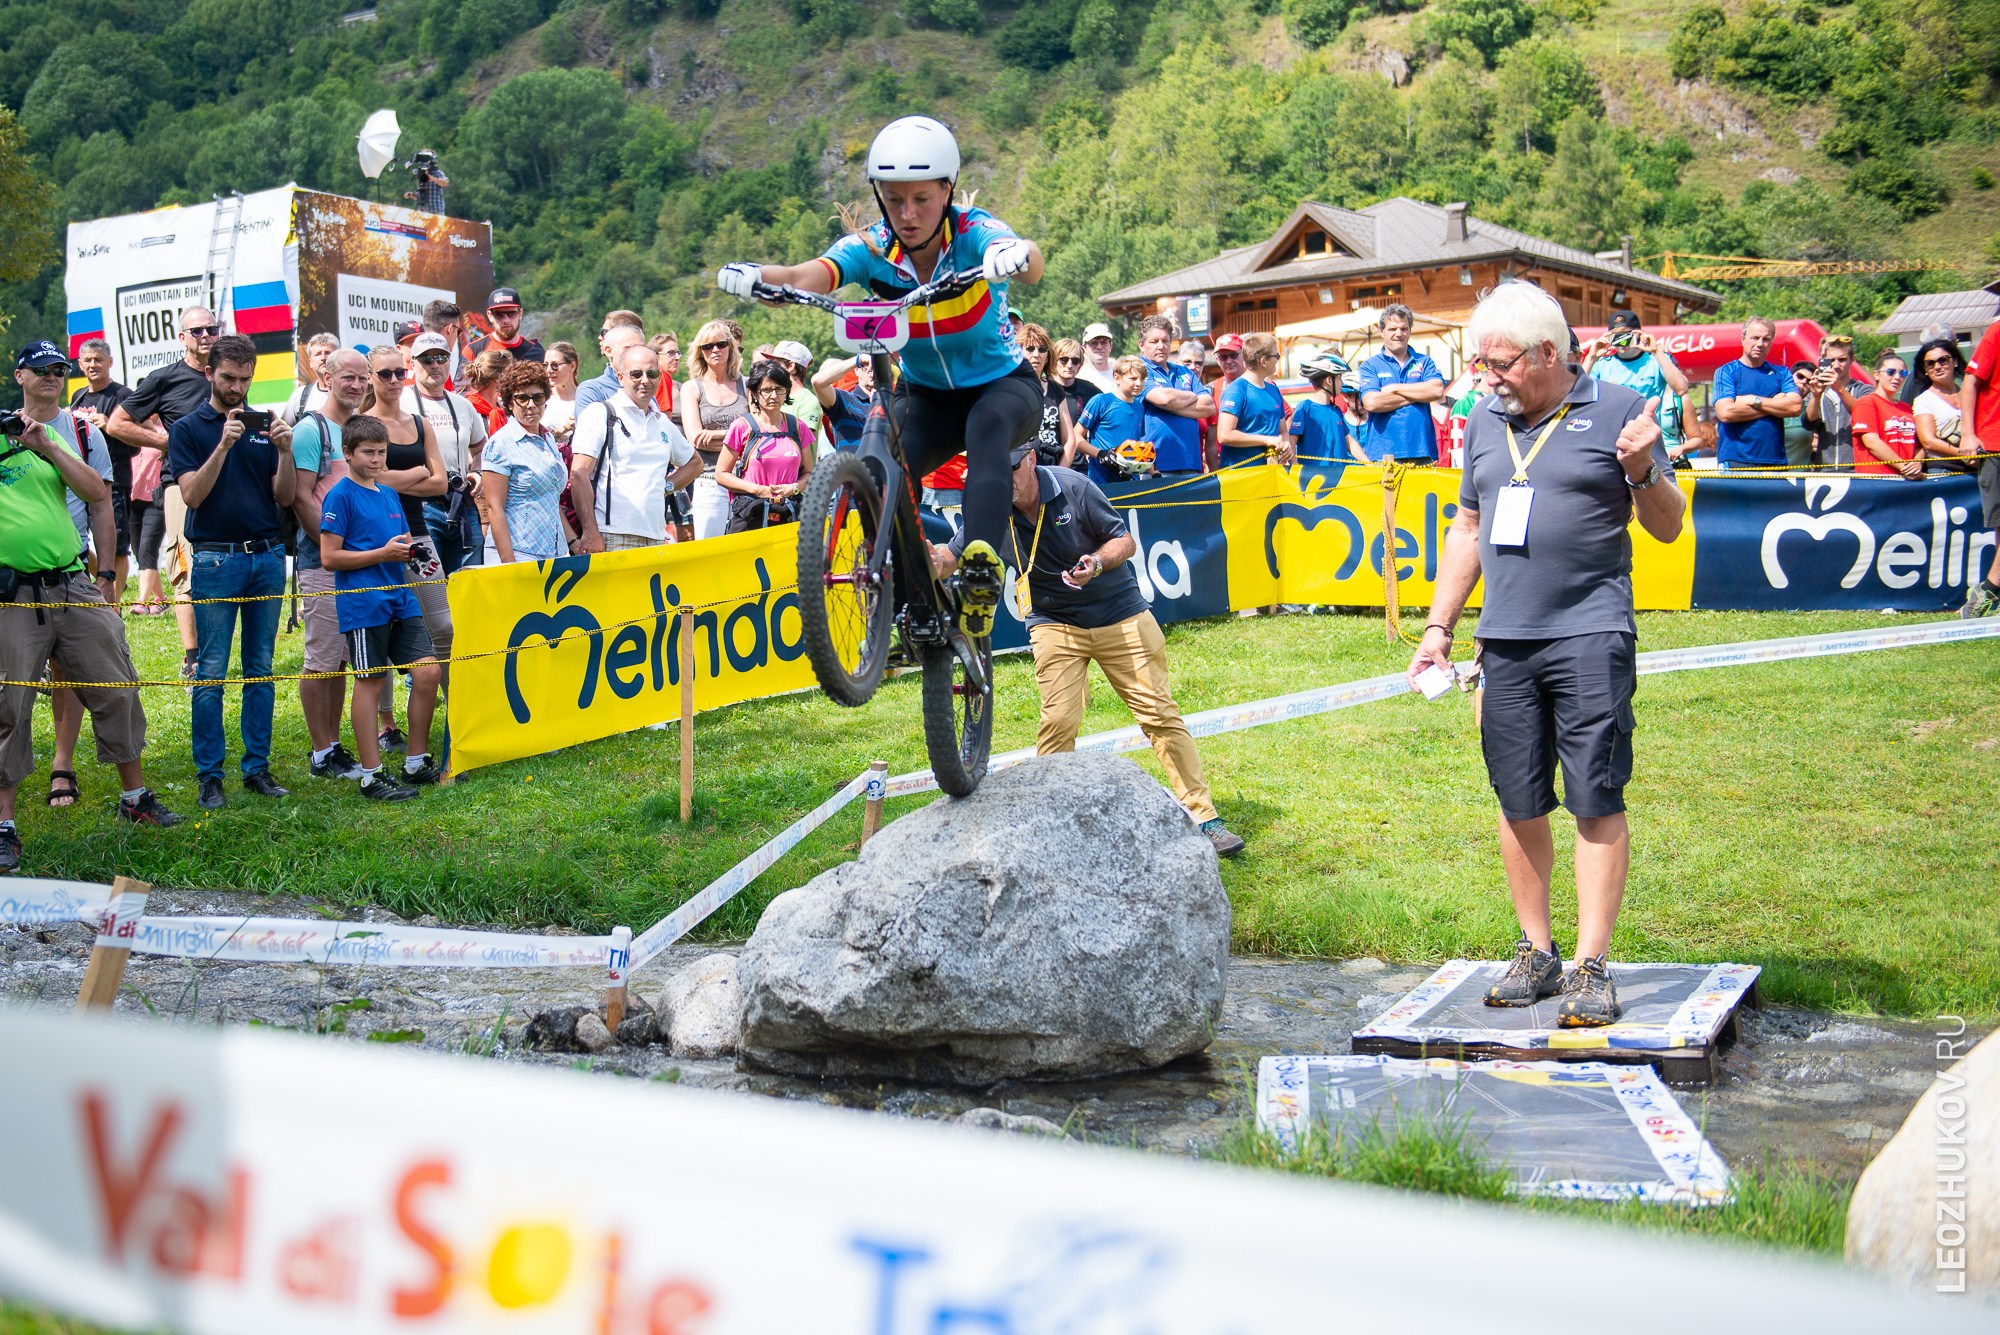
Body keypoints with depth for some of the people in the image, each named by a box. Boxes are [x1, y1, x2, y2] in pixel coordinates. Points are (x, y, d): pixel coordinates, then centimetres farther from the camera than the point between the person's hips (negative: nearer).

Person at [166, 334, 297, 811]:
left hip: (268, 556, 4)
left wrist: (285, 451, -11)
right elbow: (192, 494, -11)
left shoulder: (264, 427, 11)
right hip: (216, 559, -4)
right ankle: (209, 776, 3)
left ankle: (257, 767, 13)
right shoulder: (188, 429, 1)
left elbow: (285, 497, 6)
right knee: (211, 673, -3)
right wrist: (223, 445, -21)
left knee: (261, 670, 7)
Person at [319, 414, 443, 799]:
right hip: (363, 604, -7)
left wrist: (410, 550, 3)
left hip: (400, 598, 7)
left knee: (427, 671, 1)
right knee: (370, 682, -3)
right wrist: (384, 553, -15)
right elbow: (330, 557, -11)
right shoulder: (341, 496, -6)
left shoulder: (389, 495, 17)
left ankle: (416, 763, 14)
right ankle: (371, 776, 4)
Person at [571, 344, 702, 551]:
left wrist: (667, 486, 16)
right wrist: (591, 533, -15)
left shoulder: (663, 422, 20)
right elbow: (579, 474, -7)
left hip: (656, 539, 6)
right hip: (612, 539, -6)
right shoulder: (599, 414, 2)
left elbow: (695, 463, 37)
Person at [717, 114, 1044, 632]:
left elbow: (1031, 267, -45)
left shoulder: (974, 233, -23)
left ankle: (981, 570, -44)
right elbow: (807, 278, -34)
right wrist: (757, 277, -55)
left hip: (1003, 385, -3)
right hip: (926, 395, 3)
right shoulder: (871, 248, -16)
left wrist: (1018, 254, -69)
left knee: (987, 424, -37)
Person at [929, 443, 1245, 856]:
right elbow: (950, 558, -12)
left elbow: (1125, 541, -7)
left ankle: (1205, 819, 2)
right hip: (1054, 624, 1)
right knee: (1057, 723, -13)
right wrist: (933, 558, -36)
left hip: (1119, 616, -1)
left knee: (1160, 714, -3)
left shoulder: (1073, 487, -15)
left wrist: (1096, 563, -28)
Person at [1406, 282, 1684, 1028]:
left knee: (1596, 801, -6)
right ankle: (1536, 952, 20)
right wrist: (1438, 626, 18)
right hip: (1504, 639, 5)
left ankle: (1591, 967, -2)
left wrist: (1642, 472, -18)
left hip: (1590, 633, -5)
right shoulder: (1485, 421, 15)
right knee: (1519, 805, 8)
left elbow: (1668, 527, 2)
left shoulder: (1618, 411, 0)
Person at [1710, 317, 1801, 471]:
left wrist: (1754, 400, -6)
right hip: (1735, 461, -3)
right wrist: (1775, 405, -1)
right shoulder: (1726, 371, 5)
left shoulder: (1781, 373, 15)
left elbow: (1795, 407, -1)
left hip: (1774, 461, 3)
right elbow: (1725, 412, -11)